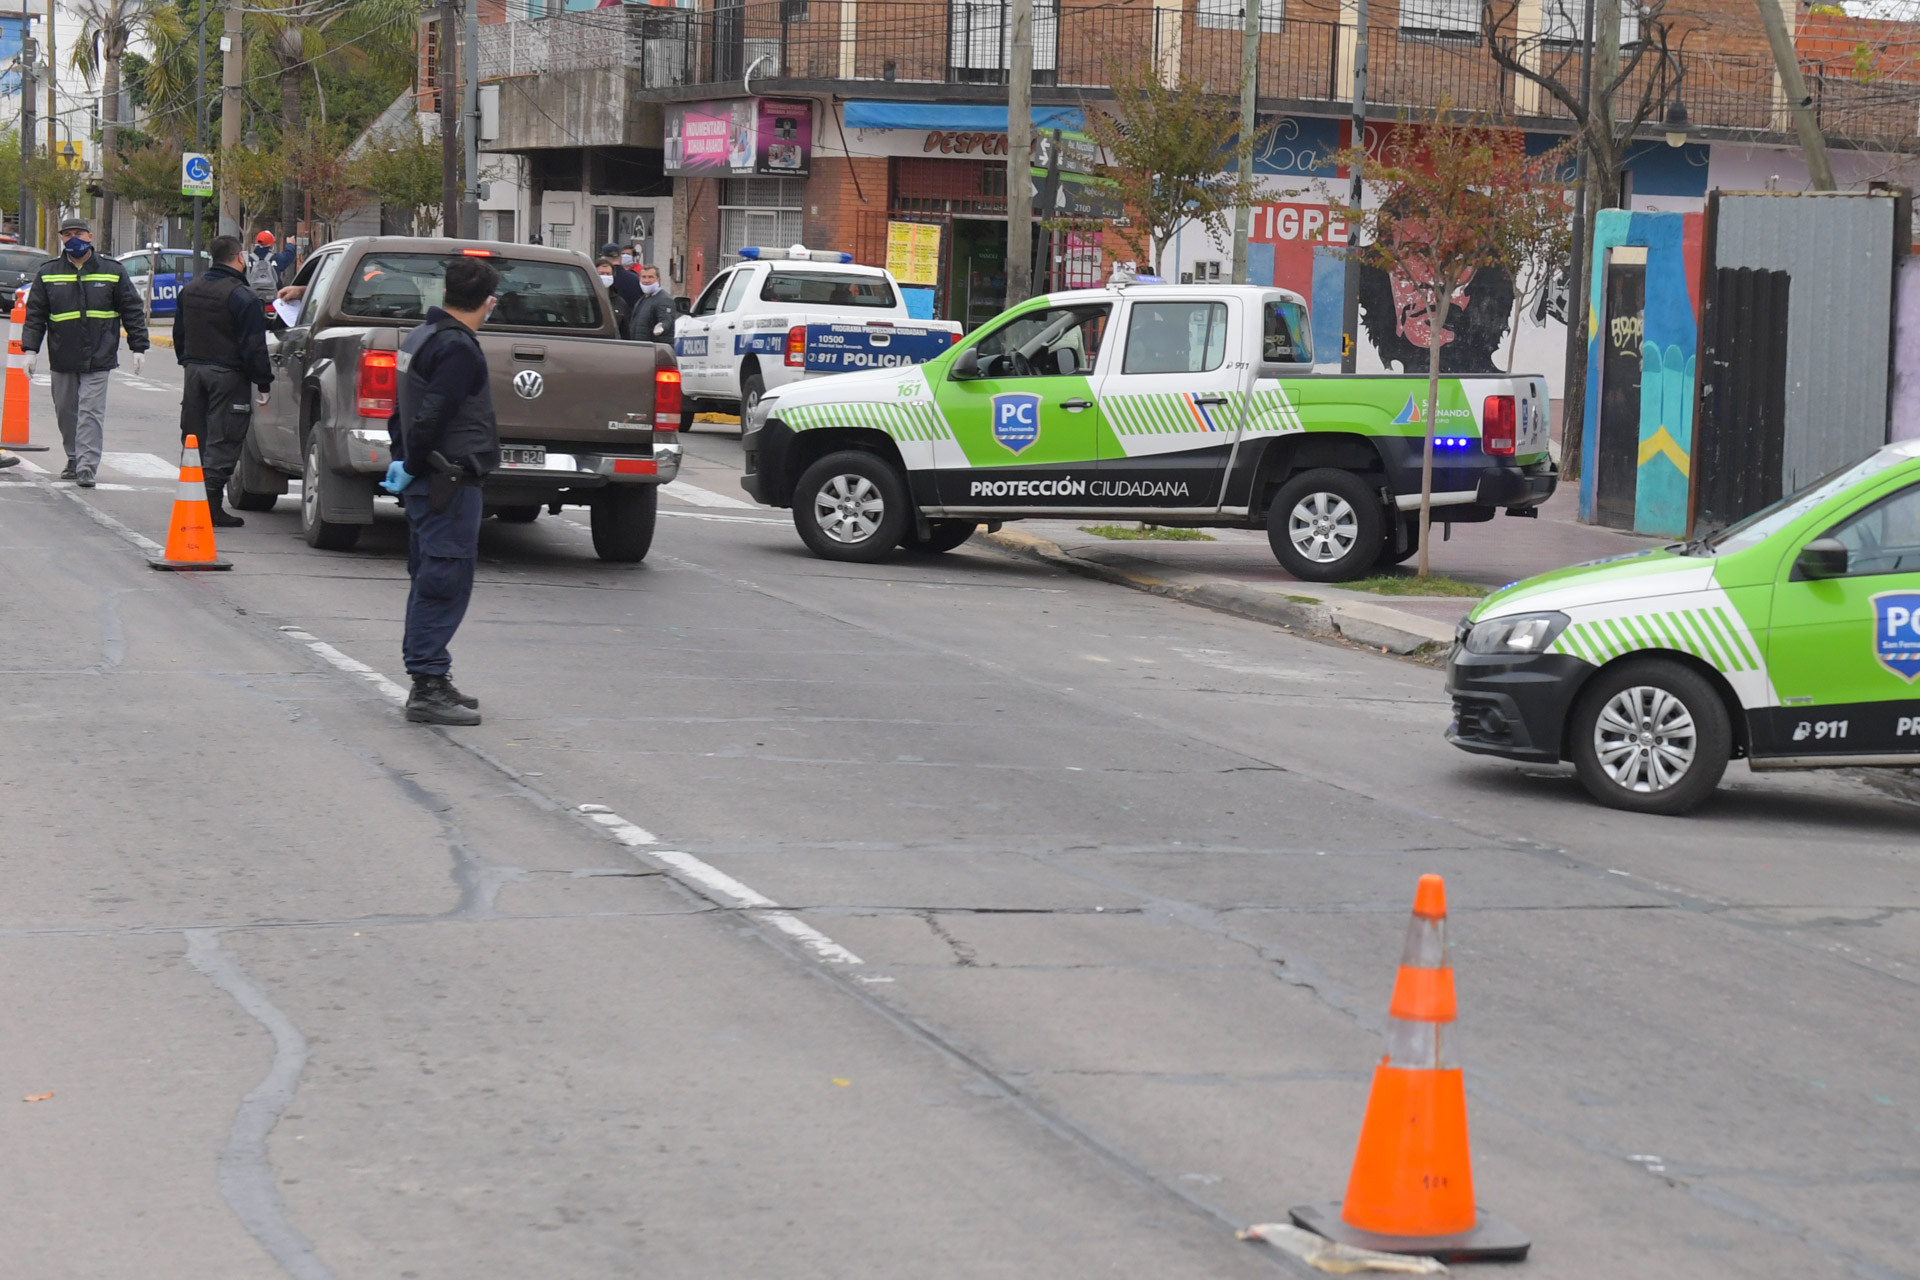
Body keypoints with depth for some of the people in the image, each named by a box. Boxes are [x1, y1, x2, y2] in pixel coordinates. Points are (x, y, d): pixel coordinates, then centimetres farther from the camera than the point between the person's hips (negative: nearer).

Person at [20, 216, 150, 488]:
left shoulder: (112, 272, 3)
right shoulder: (48, 273, 6)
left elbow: (132, 311, 6)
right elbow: (35, 313, 6)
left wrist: (139, 348, 2)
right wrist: (30, 349, -2)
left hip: (98, 358, -3)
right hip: (61, 358, 3)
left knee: (91, 412, -9)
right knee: (66, 413, 11)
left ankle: (87, 466, -11)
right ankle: (74, 460, 27)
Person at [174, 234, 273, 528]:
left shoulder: (191, 289, 10)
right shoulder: (242, 297, -15)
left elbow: (179, 334, 20)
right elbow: (253, 346, -16)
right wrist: (263, 383, -10)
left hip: (194, 369, 7)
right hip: (227, 374, -7)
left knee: (194, 437, 14)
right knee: (222, 439, -4)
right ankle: (211, 502, -9)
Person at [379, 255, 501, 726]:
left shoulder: (422, 337, 15)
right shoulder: (457, 348, -16)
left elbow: (404, 409, 19)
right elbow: (431, 416, -23)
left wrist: (403, 460, 15)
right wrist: (413, 466, -12)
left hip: (428, 481, 10)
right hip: (450, 483, -10)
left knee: (431, 580, 15)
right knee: (445, 583, -8)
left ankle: (428, 682, 22)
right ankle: (428, 688, -9)